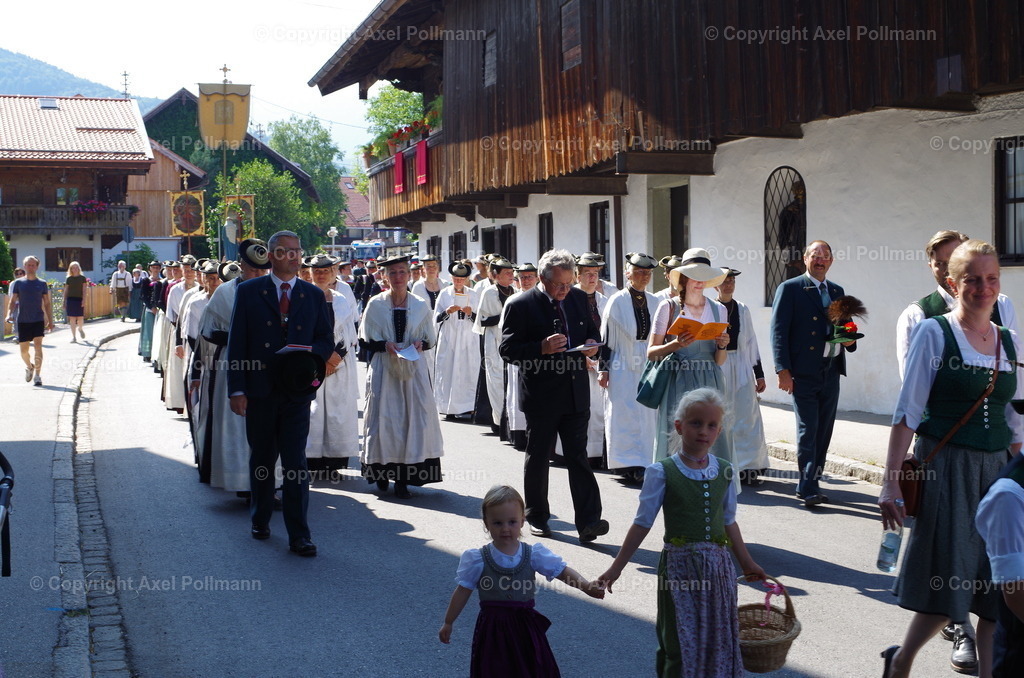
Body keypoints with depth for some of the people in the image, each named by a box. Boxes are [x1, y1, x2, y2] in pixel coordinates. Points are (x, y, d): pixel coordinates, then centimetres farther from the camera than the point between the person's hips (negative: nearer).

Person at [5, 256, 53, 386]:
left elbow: (47, 304, 8)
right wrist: (9, 314, -13)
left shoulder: (42, 284, 4)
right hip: (22, 321, 1)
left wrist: (50, 321, 4)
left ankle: (37, 375, -8)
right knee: (23, 350, 5)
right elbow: (13, 301, 4)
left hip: (38, 320, -1)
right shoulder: (19, 283, 4)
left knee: (38, 346, -15)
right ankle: (29, 366, 35)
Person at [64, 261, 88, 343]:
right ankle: (74, 337, 0)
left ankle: (80, 329, 34)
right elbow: (65, 291, 10)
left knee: (80, 318, 0)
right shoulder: (68, 279, 8)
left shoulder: (82, 278, 5)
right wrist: (64, 302, 7)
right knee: (72, 318, -3)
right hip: (70, 299, 1)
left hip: (79, 299, -1)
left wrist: (84, 300, -12)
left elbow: (84, 290, 0)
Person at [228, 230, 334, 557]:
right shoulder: (248, 292, 3)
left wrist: (311, 353, -13)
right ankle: (260, 520, 32)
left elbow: (327, 340, 11)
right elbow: (236, 343, 0)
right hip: (260, 392, 0)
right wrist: (237, 389, -7)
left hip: (297, 391, 0)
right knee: (262, 459, 14)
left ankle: (298, 536, -3)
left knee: (295, 463, -5)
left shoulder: (314, 295, 8)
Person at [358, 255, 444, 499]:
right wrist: (384, 345, -15)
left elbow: (430, 339, 12)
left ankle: (403, 478, -1)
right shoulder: (375, 305, 2)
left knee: (413, 418, -4)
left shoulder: (420, 306, 6)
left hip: (413, 369, 1)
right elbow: (364, 340, 2)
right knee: (384, 417, -2)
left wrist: (420, 344, -9)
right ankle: (382, 471, 12)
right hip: (383, 369, -1)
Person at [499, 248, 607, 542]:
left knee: (579, 457, -1)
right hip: (541, 394, -3)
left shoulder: (578, 298, 7)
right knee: (538, 458, 10)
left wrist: (592, 344, -3)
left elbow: (592, 330, 21)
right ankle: (537, 516, 26)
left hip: (576, 393, 3)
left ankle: (588, 521, -5)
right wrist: (541, 348, -26)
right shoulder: (521, 305, -9)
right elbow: (507, 350, -11)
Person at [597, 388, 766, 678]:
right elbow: (642, 524, -3)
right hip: (679, 565, -4)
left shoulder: (724, 471, 3)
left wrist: (747, 563, 22)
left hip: (718, 567, 4)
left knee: (719, 639, 9)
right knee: (681, 643, 1)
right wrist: (616, 568, -3)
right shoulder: (662, 472, -9)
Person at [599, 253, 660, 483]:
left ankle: (645, 462, 13)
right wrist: (603, 369, -8)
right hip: (623, 367, -4)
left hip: (648, 367, 5)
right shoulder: (617, 301, -6)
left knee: (648, 415, 5)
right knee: (626, 415, -4)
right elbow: (606, 336, -5)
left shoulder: (654, 302, 7)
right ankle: (629, 462, 0)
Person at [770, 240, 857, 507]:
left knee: (824, 430, 8)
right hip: (803, 372, -6)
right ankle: (808, 488, -4)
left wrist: (849, 341, 0)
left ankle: (809, 484, 17)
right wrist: (783, 370, -15)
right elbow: (778, 331, -7)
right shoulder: (789, 289, -2)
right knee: (807, 429, -7)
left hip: (831, 372, 6)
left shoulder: (837, 291, 16)